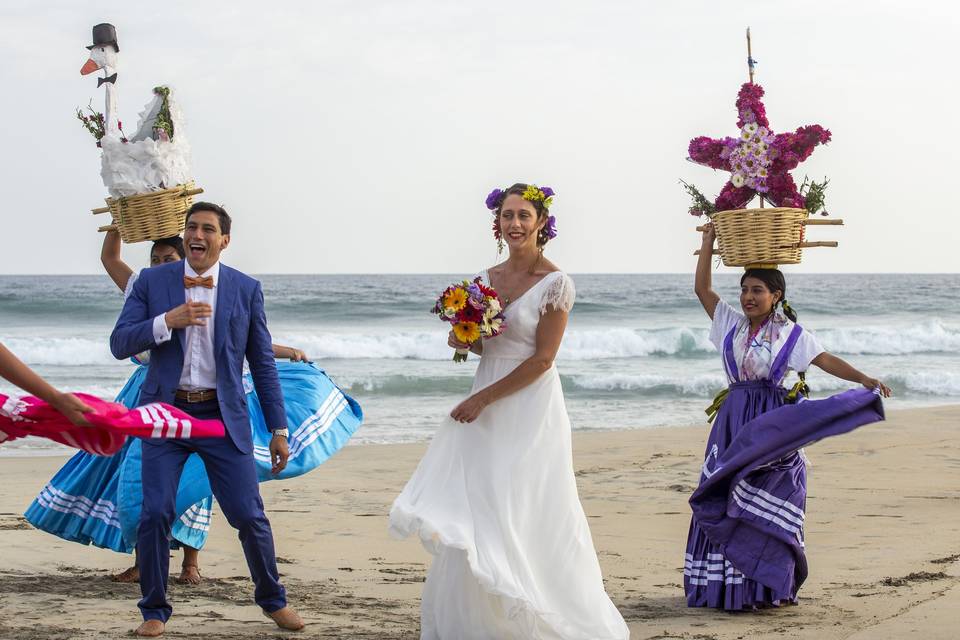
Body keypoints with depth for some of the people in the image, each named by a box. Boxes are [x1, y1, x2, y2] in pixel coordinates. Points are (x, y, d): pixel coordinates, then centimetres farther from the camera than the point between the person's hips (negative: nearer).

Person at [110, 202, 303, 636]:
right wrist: (167, 321, -19)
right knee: (155, 514, -6)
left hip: (223, 417, 0)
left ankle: (272, 600, 22)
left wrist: (278, 429, 3)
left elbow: (263, 363, 6)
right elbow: (120, 345, -3)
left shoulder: (246, 289, 3)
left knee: (249, 516, 0)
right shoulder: (152, 282, 2)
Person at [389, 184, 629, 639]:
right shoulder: (489, 278, 9)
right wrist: (464, 341, -7)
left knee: (522, 516, -4)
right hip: (485, 407, 6)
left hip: (528, 409, -6)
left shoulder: (554, 284, -11)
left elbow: (542, 358, -14)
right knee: (471, 514, 5)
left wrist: (483, 399, -15)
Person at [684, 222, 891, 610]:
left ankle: (767, 586, -2)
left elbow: (826, 360, -5)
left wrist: (864, 379, -18)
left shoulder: (789, 333, 0)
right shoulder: (731, 324, 9)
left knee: (765, 504, -6)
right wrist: (708, 241, 9)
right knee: (723, 501, 0)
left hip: (772, 424, -4)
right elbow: (702, 288, 8)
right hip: (734, 421, 4)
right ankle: (725, 584, 5)